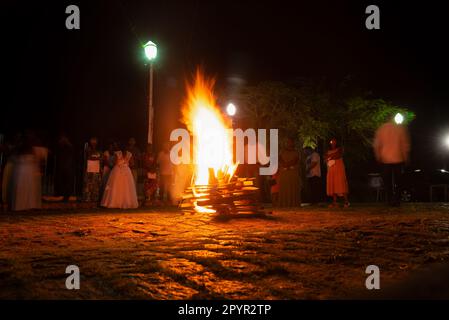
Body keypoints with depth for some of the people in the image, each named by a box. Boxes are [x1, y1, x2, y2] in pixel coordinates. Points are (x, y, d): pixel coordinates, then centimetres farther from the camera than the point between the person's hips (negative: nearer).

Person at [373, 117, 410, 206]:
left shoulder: (381, 128, -2)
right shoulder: (401, 128, -6)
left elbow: (376, 145, 0)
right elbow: (406, 144, -5)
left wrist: (378, 157, 11)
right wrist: (405, 158, 7)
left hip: (385, 159, 1)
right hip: (398, 159, -1)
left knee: (387, 181, 10)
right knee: (397, 181, 9)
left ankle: (390, 200, 8)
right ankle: (397, 201, 7)